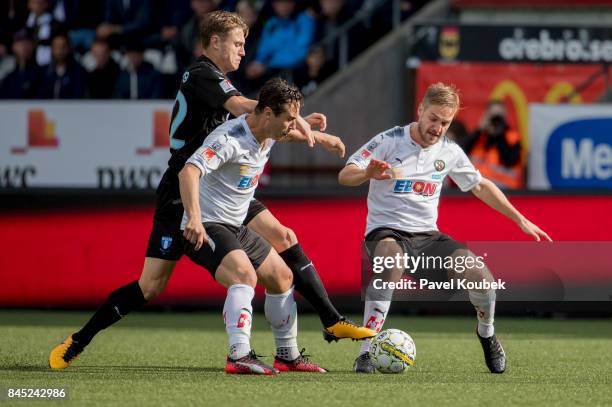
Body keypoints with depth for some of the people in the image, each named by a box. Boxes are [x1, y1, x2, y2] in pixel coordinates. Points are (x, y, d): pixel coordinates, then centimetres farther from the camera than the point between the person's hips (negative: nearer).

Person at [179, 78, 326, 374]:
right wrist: (194, 218, -52)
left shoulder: (268, 137, 4)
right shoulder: (230, 139, -25)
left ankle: (288, 356, 32)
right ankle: (239, 357, -42)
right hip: (205, 228, -10)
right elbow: (188, 172, -40)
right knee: (245, 275, -33)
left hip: (236, 228, 10)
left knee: (282, 277, 18)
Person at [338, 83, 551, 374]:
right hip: (386, 232, -4)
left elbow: (480, 186, 21)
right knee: (392, 261, -42)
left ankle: (487, 334, 16)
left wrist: (520, 220, 17)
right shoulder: (389, 142, -7)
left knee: (481, 277, -18)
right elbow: (344, 176, -13)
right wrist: (368, 173, -36)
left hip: (427, 235, 4)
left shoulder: (449, 152, 6)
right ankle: (366, 353, -40)